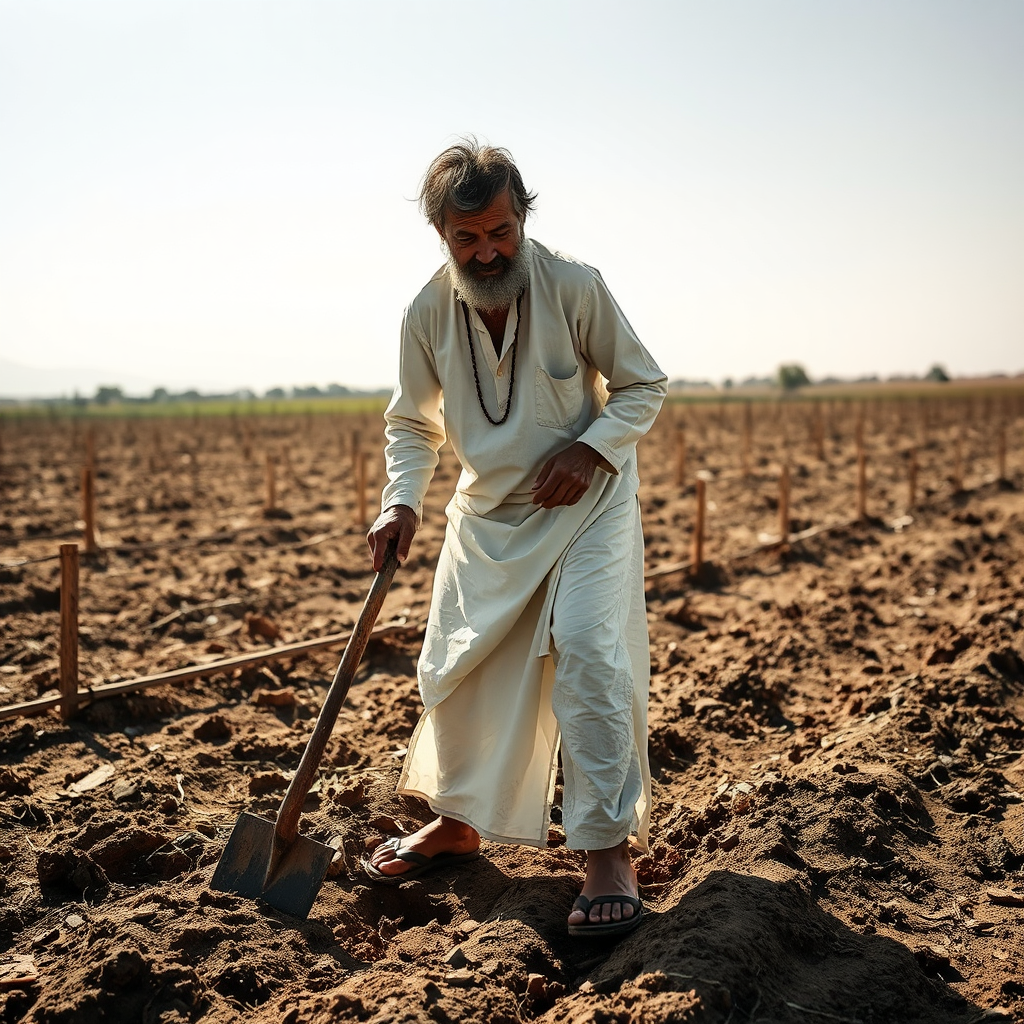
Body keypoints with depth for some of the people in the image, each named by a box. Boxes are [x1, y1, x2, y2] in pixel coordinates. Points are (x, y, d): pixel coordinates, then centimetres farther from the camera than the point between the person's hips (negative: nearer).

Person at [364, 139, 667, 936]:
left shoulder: (576, 288, -19)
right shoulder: (428, 315, -10)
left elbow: (643, 386, -7)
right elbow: (414, 425, 4)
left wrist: (591, 449, -23)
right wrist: (401, 503, -12)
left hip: (587, 505, -4)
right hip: (488, 513, 4)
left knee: (588, 655, -18)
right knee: (458, 666, 7)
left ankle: (609, 851, -6)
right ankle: (458, 822, 30)